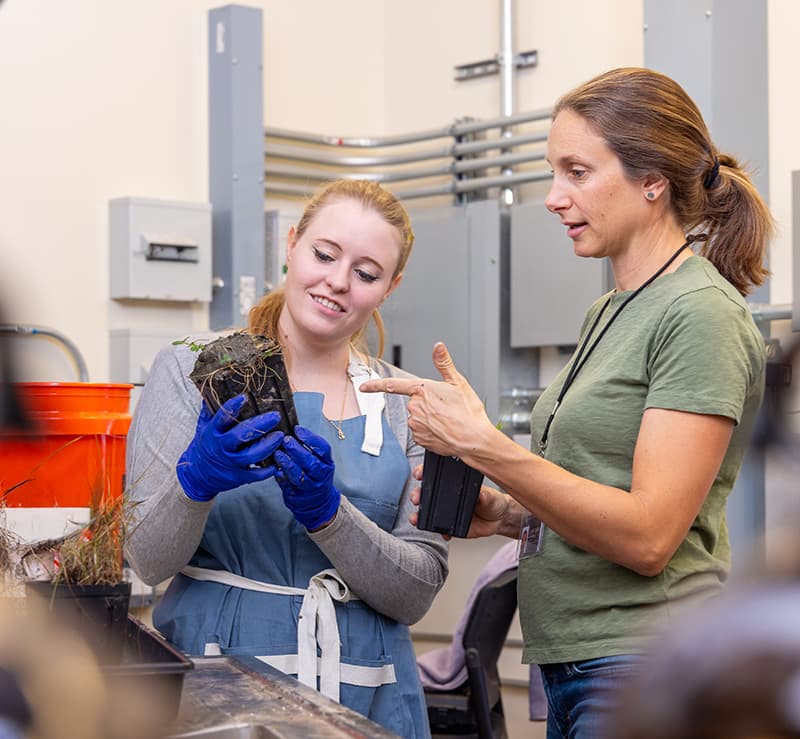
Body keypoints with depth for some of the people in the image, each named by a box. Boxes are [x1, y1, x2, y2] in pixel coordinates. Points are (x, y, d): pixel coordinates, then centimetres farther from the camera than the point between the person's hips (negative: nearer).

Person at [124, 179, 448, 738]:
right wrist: (195, 479, -24)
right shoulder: (191, 370, -2)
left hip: (365, 690, 2)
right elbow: (149, 561, -6)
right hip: (213, 675, -2)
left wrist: (325, 510, -18)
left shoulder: (405, 405, 3)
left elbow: (416, 594, -3)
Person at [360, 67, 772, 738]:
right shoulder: (608, 315, 15)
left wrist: (482, 446, -22)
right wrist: (502, 514, 4)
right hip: (576, 665, 8)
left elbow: (647, 537, -20)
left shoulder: (702, 313, -13)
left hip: (646, 671, -8)